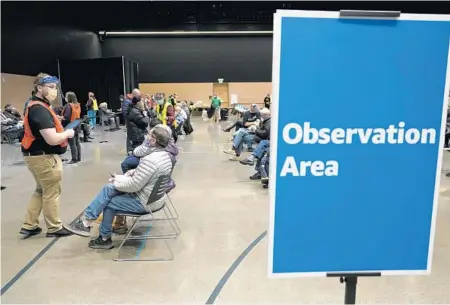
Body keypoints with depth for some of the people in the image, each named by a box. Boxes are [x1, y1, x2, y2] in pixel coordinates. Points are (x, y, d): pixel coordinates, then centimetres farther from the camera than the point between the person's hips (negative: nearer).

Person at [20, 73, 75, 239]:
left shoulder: (36, 106, 10)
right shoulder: (40, 109, -22)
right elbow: (52, 139, -29)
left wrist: (58, 124, 7)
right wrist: (68, 133, -12)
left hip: (37, 155, 10)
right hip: (44, 157, -10)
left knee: (41, 191, 20)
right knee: (51, 193, 4)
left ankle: (29, 226, 27)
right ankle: (54, 228, 18)